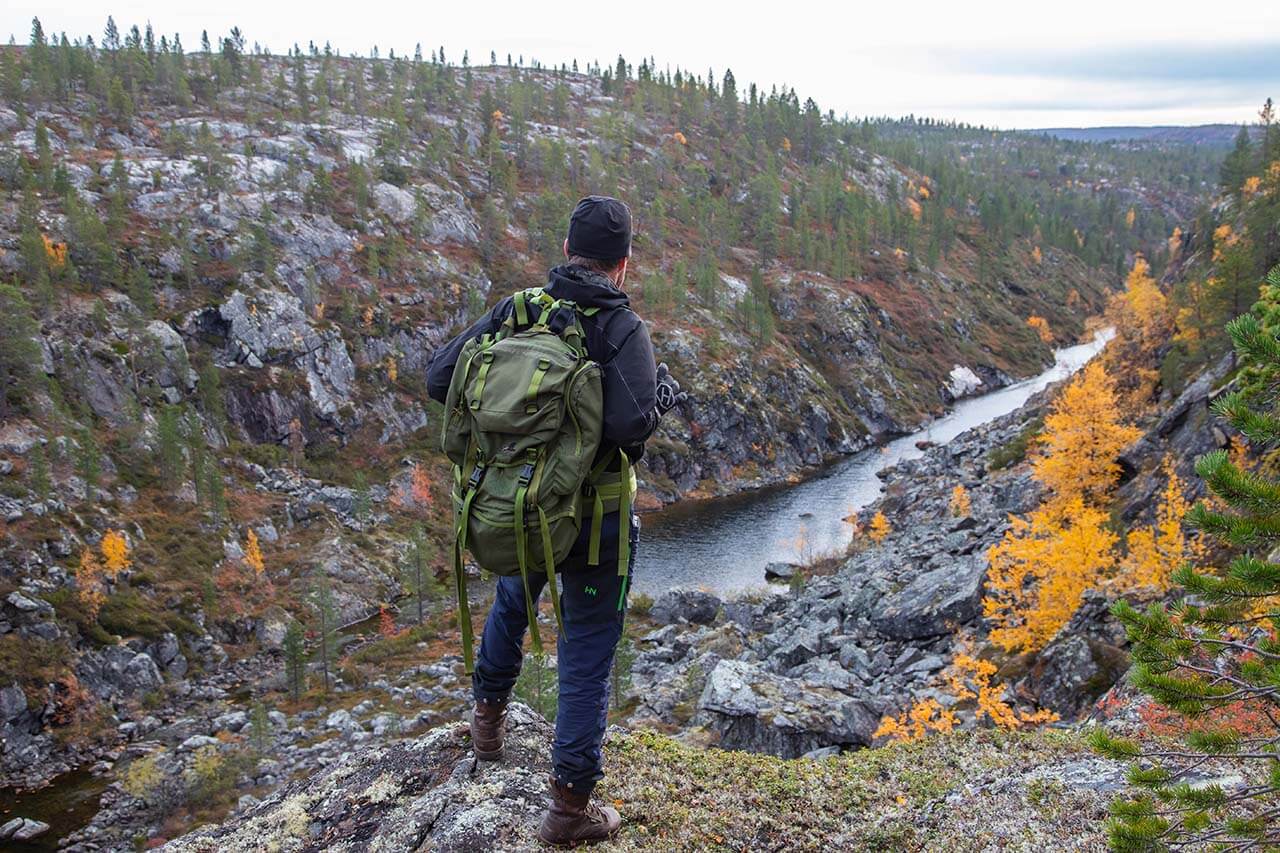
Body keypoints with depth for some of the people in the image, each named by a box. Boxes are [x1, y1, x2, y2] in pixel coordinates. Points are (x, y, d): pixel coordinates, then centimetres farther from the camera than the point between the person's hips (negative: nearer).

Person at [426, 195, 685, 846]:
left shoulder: (515, 310, -6)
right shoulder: (622, 329, -18)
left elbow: (439, 380, -6)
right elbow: (631, 424, -33)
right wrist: (664, 392, -11)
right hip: (593, 518, -4)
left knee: (513, 598, 34)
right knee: (586, 657, 9)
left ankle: (487, 717, 52)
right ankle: (570, 807, 17)